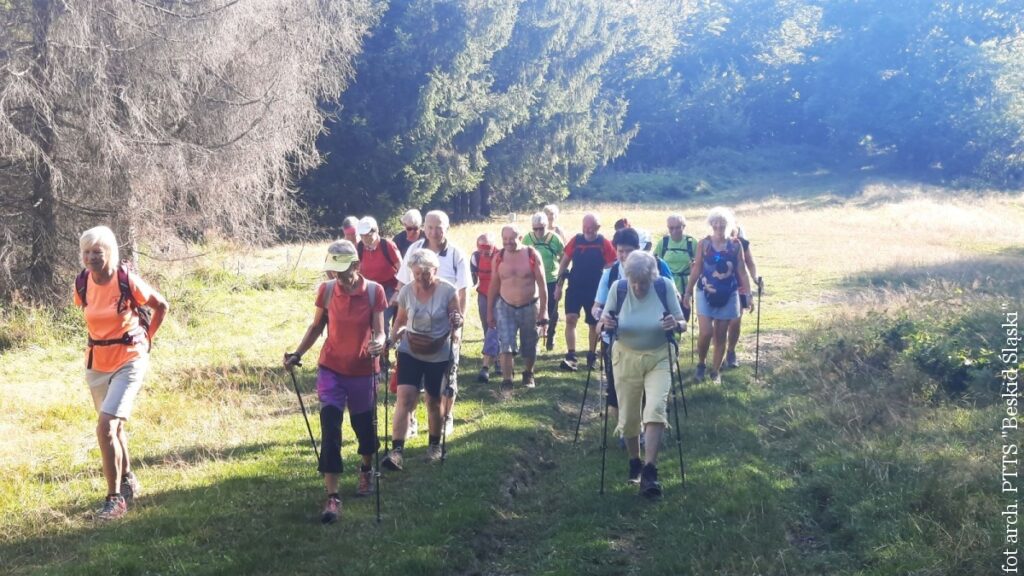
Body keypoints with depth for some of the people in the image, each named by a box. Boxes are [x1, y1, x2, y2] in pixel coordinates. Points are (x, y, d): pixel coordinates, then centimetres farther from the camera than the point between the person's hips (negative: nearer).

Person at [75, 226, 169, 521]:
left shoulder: (127, 280, -18)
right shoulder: (82, 283, -5)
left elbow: (161, 306, -2)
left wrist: (145, 339, 1)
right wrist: (101, 338, 11)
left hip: (129, 362, -6)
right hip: (97, 363, 6)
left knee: (106, 428, -18)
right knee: (115, 426, 20)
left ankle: (115, 498, -7)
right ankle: (129, 481, 40)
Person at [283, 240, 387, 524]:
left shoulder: (374, 291, -12)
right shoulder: (326, 290, -7)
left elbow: (379, 331, -11)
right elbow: (316, 326, 4)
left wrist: (378, 343, -34)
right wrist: (297, 353, -7)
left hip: (363, 371, 0)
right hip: (331, 369, 1)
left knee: (364, 426, 13)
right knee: (330, 428, -9)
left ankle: (366, 470, 44)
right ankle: (332, 496, -7)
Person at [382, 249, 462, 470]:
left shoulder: (448, 291, -12)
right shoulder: (406, 292, -4)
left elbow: (457, 320, -5)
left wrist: (455, 328, -27)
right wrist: (394, 336, -5)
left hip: (440, 356, -1)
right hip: (410, 352, 1)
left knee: (434, 402, 12)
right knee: (405, 398, -13)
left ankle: (435, 445, 34)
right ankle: (397, 451, -17)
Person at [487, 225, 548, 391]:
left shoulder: (532, 255, -10)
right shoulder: (498, 258, -4)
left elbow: (542, 284, -7)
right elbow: (494, 286, 4)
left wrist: (543, 310, -10)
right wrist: (489, 312, 4)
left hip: (529, 307, -1)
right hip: (505, 307, 1)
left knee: (529, 345, 13)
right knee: (506, 345, -10)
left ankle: (528, 374, 36)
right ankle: (507, 380, -5)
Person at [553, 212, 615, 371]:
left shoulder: (604, 244, -6)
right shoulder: (575, 241, 0)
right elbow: (564, 263, 6)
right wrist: (559, 285, 3)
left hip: (595, 290, -1)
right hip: (574, 287, 1)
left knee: (594, 324, 10)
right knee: (570, 319, -13)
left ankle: (592, 356, 25)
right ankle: (571, 357, -14)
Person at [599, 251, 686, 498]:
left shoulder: (665, 287, -14)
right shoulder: (617, 288, -13)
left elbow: (682, 324, -6)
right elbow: (604, 322, -1)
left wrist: (676, 324, -29)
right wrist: (605, 322, -25)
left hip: (659, 358, -1)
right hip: (626, 358, 1)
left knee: (655, 409, -20)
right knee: (628, 416, 8)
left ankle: (649, 471, -17)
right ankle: (634, 463, 32)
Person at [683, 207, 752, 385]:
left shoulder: (735, 245, 0)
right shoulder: (703, 244, -2)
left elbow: (741, 271, 2)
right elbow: (696, 269, 2)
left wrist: (749, 294, -2)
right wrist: (688, 292, 2)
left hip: (728, 295, 1)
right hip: (706, 294, -1)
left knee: (720, 335, 7)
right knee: (705, 333, -11)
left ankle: (716, 371, 20)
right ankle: (701, 363, 15)